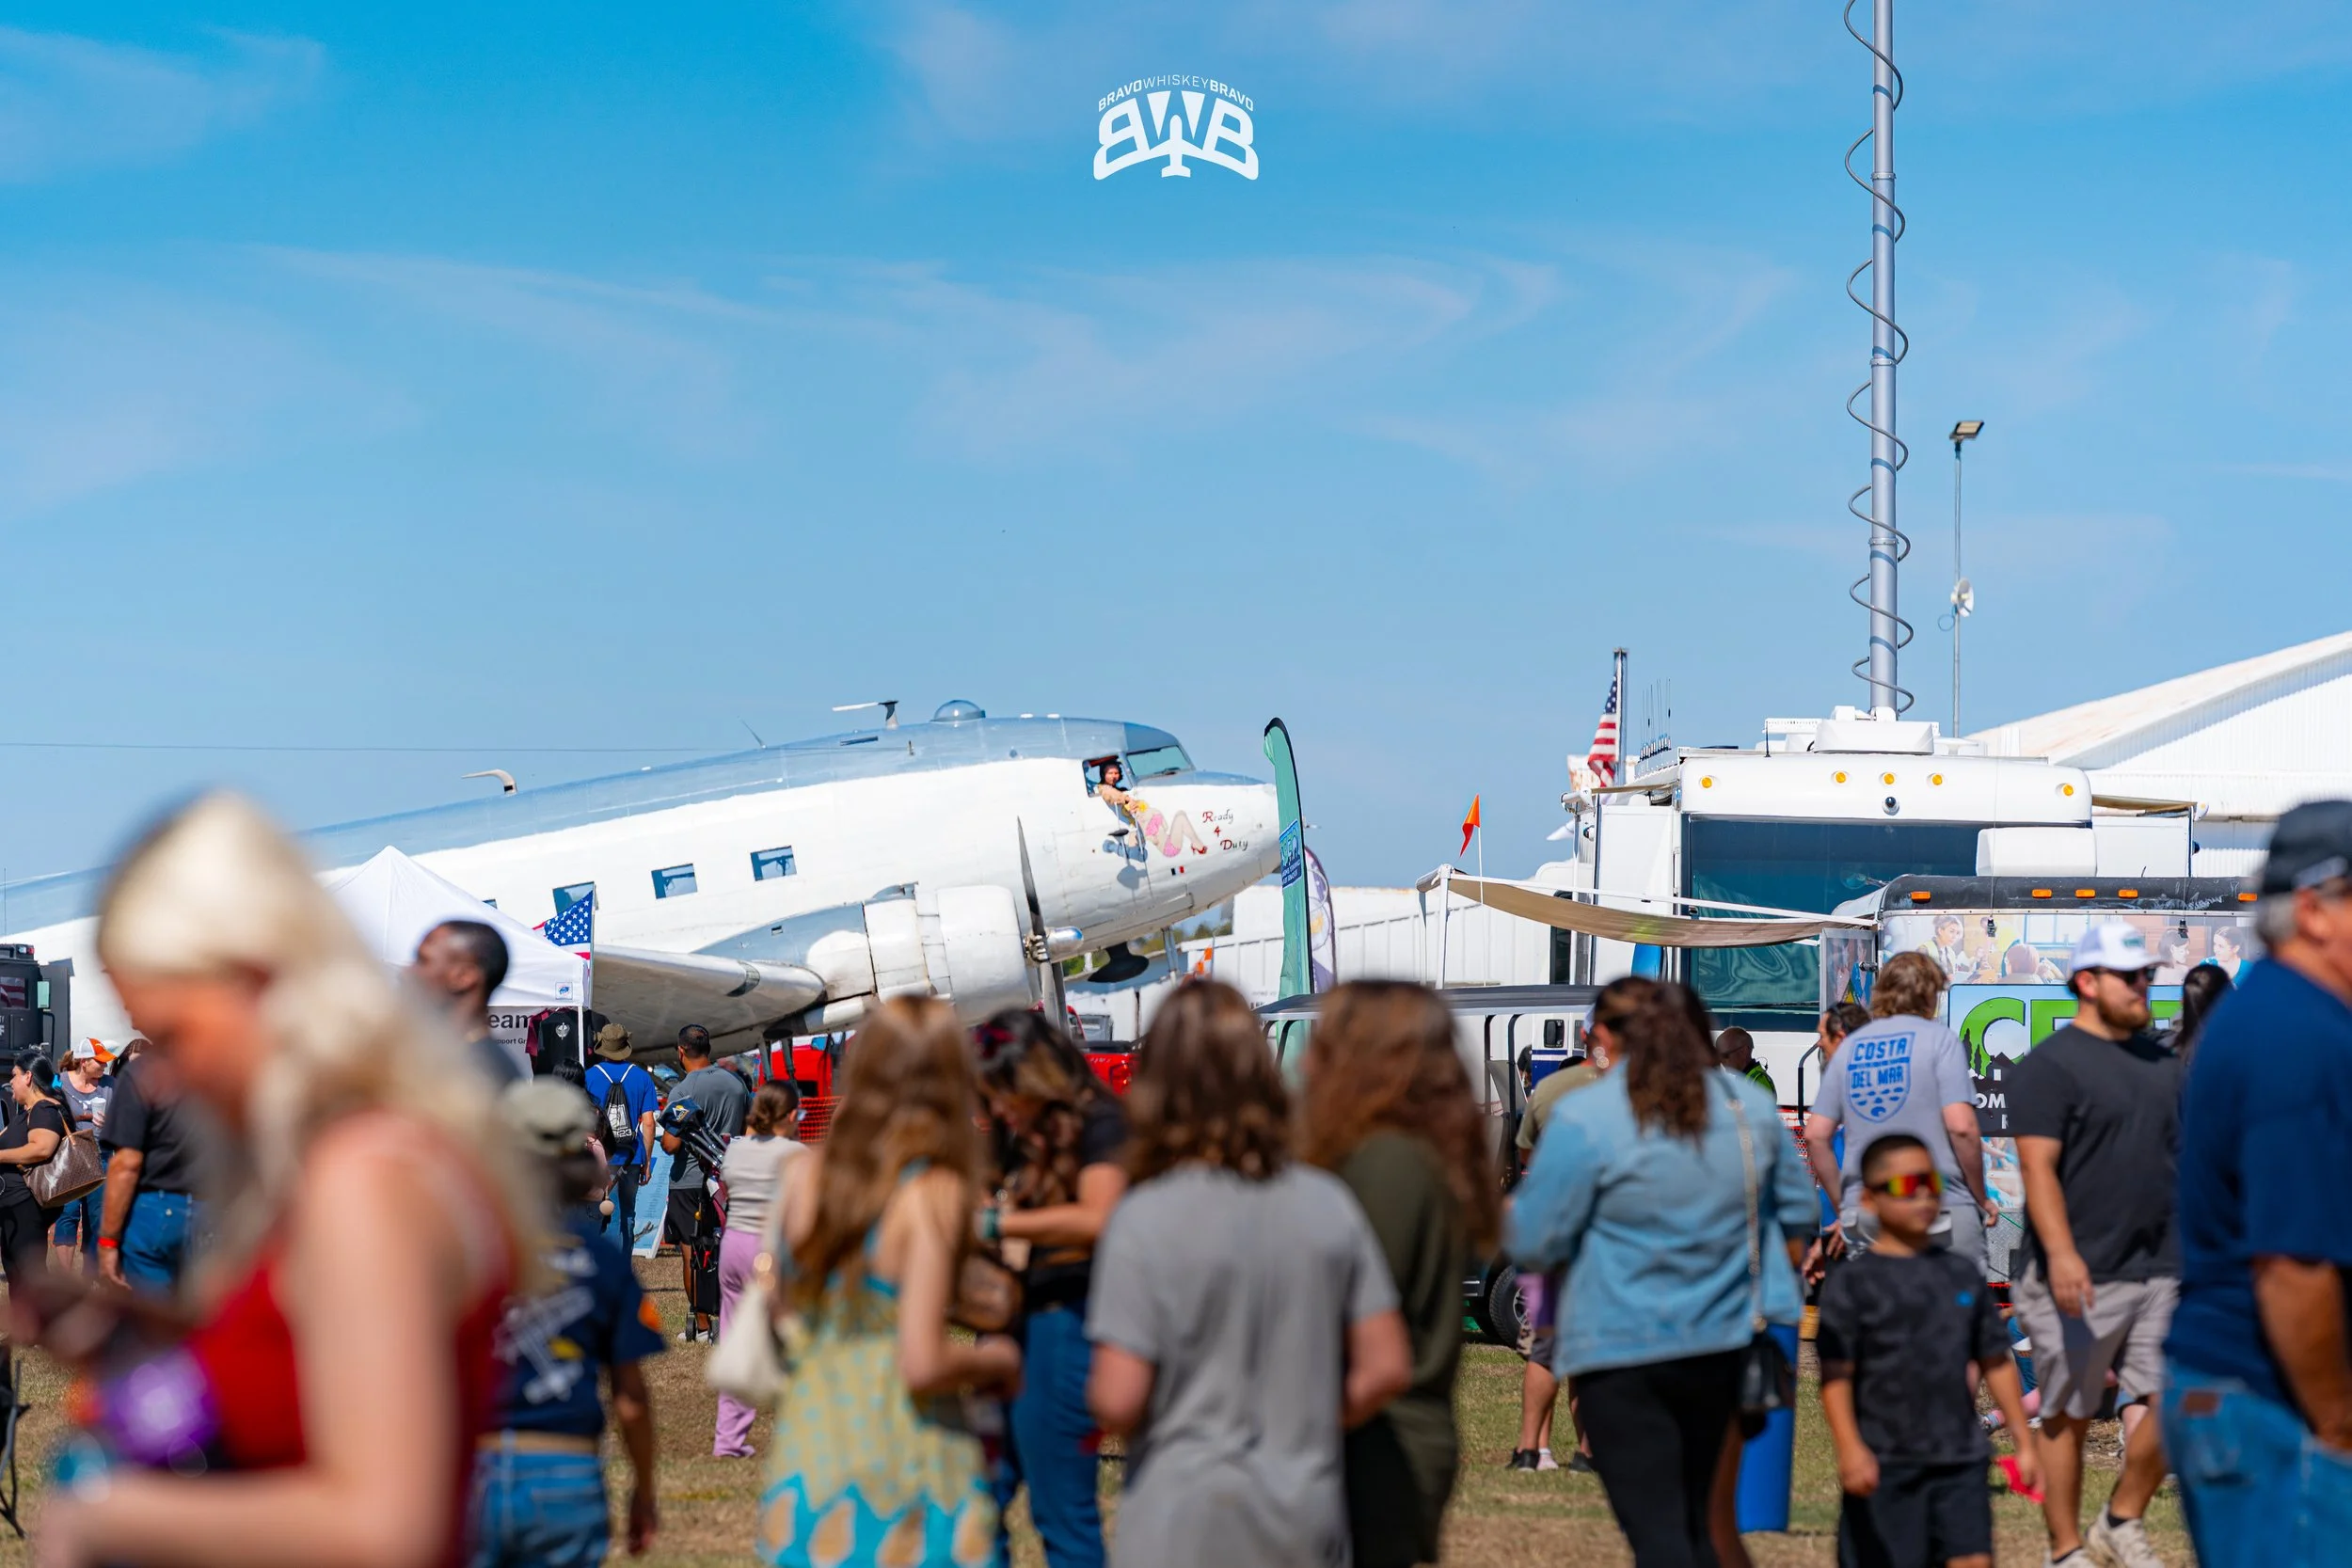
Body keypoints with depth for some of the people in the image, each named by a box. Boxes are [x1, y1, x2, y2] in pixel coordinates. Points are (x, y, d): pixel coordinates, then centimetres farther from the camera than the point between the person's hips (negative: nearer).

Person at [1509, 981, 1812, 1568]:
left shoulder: (1585, 1119, -13)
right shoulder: (1752, 1106, 4)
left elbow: (1535, 1243, -11)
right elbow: (1796, 1217, 14)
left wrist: (1511, 1213, 11)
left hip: (1621, 1347, -5)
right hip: (1722, 1343, 5)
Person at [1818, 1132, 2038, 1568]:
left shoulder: (1963, 1276, 11)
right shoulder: (1852, 1284, -3)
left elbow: (1996, 1364, 16)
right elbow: (1835, 1375, -9)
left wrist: (2024, 1442, 14)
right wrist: (1850, 1448, -21)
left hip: (1959, 1459, 3)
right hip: (1885, 1465, -3)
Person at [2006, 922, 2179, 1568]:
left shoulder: (2160, 1061, 16)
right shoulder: (2050, 1066, -7)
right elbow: (2038, 1166, -16)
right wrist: (2060, 1252, -27)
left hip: (2161, 1272, 7)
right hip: (2082, 1280, -6)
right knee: (2068, 1416, 1)